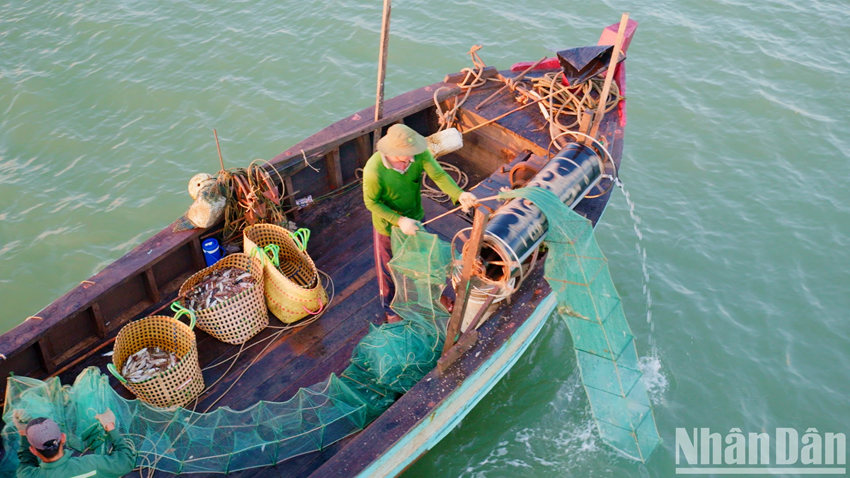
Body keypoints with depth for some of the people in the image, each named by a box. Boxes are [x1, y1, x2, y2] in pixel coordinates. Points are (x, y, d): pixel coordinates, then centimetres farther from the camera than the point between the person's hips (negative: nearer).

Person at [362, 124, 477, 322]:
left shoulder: (419, 154, -26)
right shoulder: (374, 171, -36)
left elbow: (439, 175, -30)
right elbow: (372, 203, -24)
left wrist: (459, 194, -49)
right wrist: (399, 220, -32)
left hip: (415, 217, 4)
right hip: (388, 225, -4)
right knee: (388, 269, 19)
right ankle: (390, 308, 47)